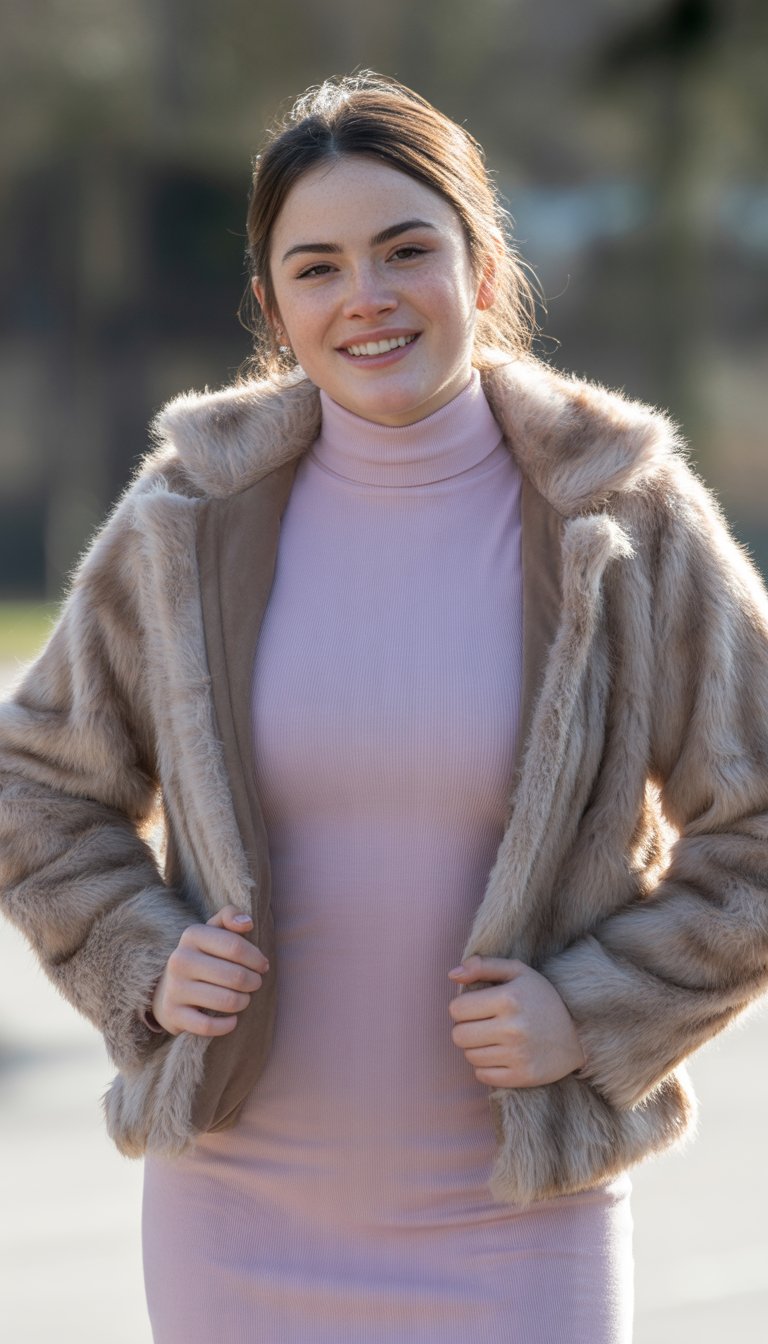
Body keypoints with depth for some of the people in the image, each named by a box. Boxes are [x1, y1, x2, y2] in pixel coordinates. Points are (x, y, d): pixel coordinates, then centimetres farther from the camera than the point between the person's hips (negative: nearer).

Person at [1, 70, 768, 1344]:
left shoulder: (624, 520, -5)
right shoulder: (193, 520, -1)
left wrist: (594, 1014, -12)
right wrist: (142, 964, -5)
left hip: (515, 1222, -2)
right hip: (237, 1218, 2)